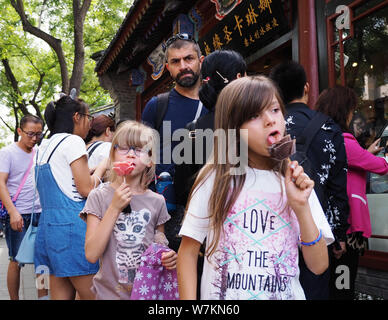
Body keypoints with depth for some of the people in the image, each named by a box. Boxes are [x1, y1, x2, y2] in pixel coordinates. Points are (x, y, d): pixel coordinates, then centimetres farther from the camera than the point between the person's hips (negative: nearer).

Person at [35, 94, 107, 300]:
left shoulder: (45, 146, 19)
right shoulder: (73, 141, -8)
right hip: (71, 223, -9)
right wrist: (102, 167, 5)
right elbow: (86, 189, -10)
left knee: (61, 293, 11)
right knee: (91, 294, -2)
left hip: (49, 222, 9)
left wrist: (92, 171, 20)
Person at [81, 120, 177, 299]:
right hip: (110, 292, -2)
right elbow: (91, 254, -15)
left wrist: (169, 258, -10)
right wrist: (114, 208, -20)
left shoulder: (157, 202, -1)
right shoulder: (99, 197, -7)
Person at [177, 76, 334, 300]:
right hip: (222, 293, -2)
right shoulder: (215, 178, -10)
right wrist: (188, 302, -14)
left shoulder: (295, 182, -4)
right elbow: (188, 251, -6)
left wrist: (301, 207, -16)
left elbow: (319, 266, -5)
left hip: (286, 293, 2)